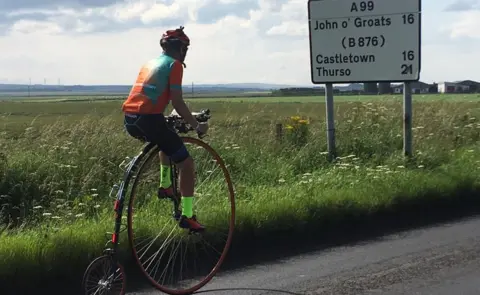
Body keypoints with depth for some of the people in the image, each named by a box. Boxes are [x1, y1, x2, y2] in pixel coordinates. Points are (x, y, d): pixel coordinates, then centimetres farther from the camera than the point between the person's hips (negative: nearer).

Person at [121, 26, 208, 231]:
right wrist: (197, 126, 2)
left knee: (167, 140, 37)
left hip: (129, 120, 8)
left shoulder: (150, 63, 23)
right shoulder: (175, 65, 0)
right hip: (148, 119, -8)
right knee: (186, 163, 3)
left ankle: (165, 186, 34)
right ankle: (187, 216, 2)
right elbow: (177, 102, -8)